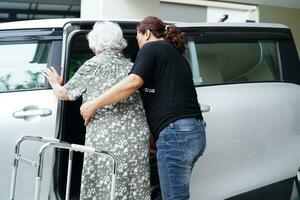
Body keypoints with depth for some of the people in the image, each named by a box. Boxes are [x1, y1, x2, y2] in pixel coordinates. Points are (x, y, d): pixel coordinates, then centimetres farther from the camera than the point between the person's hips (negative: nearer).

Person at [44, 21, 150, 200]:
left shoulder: (94, 65, 3)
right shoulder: (132, 67, 15)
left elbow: (64, 93, 10)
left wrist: (55, 83, 32)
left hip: (104, 140, -4)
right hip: (138, 143, 4)